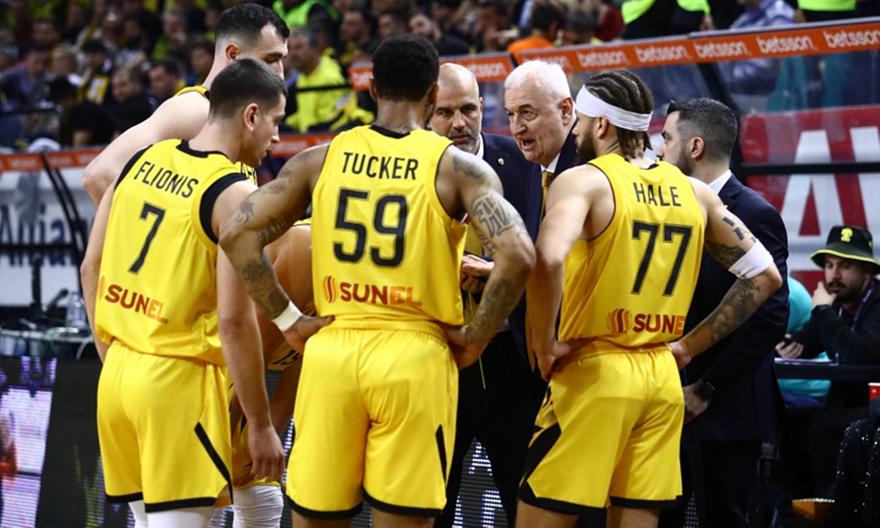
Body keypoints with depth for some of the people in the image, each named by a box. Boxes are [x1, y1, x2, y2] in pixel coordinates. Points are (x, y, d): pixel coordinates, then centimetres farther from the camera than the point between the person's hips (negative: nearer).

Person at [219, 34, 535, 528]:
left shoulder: (321, 159, 6)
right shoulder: (458, 168, -2)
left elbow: (237, 235, 2)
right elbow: (517, 256, -15)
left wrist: (287, 319, 7)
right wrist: (474, 339, -3)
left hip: (332, 352, 2)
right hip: (414, 357, -2)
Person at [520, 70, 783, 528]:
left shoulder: (582, 180, -8)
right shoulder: (694, 192, 10)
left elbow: (548, 260, -27)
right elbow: (764, 276, 13)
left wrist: (543, 346, -14)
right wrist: (692, 344, 14)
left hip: (593, 372, -6)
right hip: (663, 377, 6)